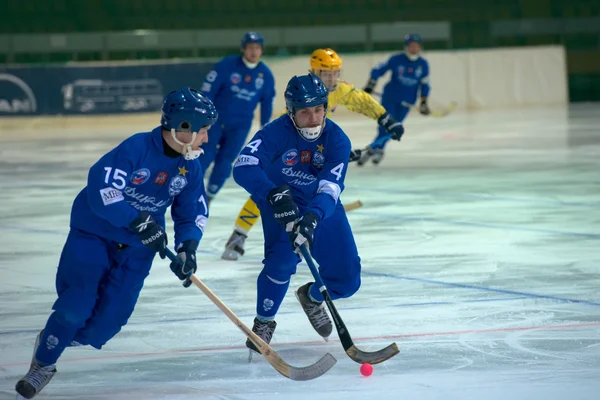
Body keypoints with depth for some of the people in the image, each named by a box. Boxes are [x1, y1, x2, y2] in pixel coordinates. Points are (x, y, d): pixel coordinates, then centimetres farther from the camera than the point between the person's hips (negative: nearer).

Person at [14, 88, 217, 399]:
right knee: (77, 302, -13)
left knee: (109, 318, -7)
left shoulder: (190, 166, -3)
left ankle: (61, 338, 21)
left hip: (139, 245, 5)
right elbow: (101, 189, -30)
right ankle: (42, 365, 7)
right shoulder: (137, 148, -23)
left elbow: (193, 211, 6)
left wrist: (187, 247, -12)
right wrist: (139, 221, -35)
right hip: (94, 231, -5)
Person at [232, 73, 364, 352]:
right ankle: (263, 323, -4)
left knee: (347, 280, -2)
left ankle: (312, 298, 35)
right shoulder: (276, 133, -27)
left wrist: (312, 219, -51)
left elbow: (330, 189, -32)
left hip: (321, 207, 3)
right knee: (283, 258, -29)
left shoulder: (337, 140, -20)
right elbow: (243, 168, -40)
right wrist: (274, 194, -56)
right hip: (281, 204, -3)